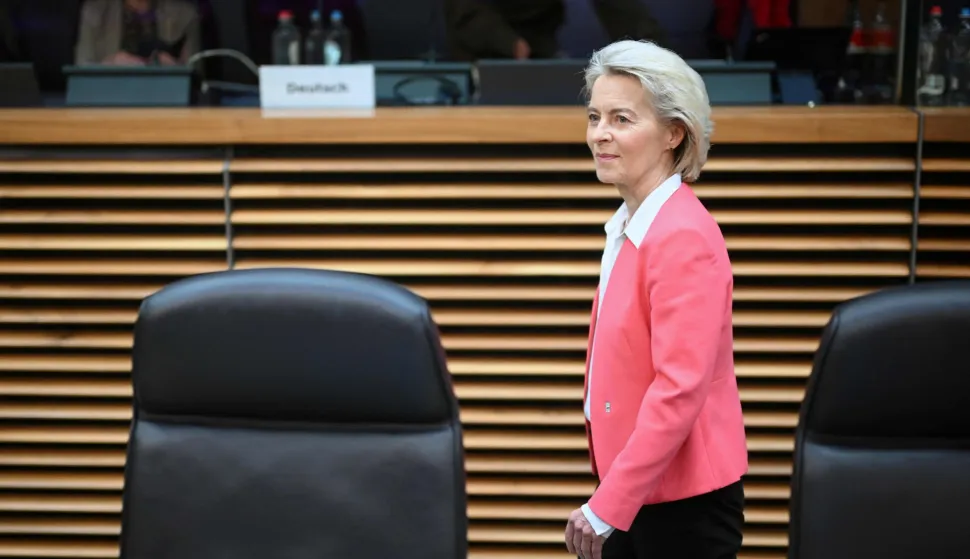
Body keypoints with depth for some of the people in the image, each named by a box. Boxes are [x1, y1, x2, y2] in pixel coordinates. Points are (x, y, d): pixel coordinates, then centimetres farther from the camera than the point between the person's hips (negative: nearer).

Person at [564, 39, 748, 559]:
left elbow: (680, 388, -23)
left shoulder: (683, 237, -18)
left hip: (682, 501, -8)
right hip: (633, 490, 8)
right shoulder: (628, 227, 8)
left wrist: (606, 506, -21)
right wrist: (609, 496, 18)